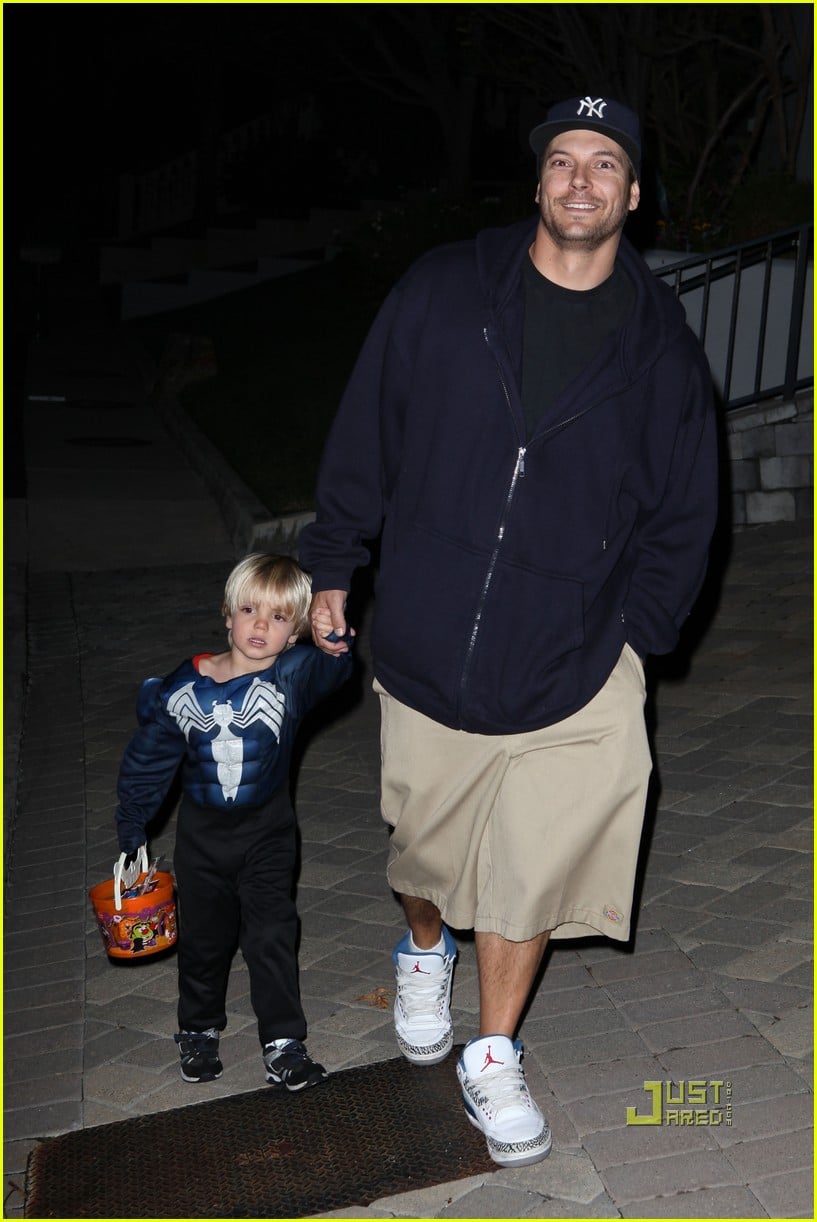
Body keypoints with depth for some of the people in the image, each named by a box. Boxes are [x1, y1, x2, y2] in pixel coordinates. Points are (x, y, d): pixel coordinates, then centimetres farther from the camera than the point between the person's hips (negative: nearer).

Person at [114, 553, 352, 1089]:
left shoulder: (291, 675, -17)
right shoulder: (184, 687, -12)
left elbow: (332, 669, -38)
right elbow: (149, 758, 0)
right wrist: (132, 832, 6)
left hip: (268, 831, -2)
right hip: (202, 833, 2)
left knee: (272, 935, 0)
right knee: (204, 937, 17)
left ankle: (284, 1044, 14)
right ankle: (199, 1030, 38)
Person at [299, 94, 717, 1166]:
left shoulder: (663, 343, 1)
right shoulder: (441, 293, -2)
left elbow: (685, 514, 7)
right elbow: (365, 436, 4)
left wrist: (638, 634, 1)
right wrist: (331, 565, 4)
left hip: (573, 674, 0)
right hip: (424, 647, 1)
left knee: (530, 873, 6)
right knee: (423, 844, 17)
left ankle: (493, 1058, 31)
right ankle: (425, 952, 53)